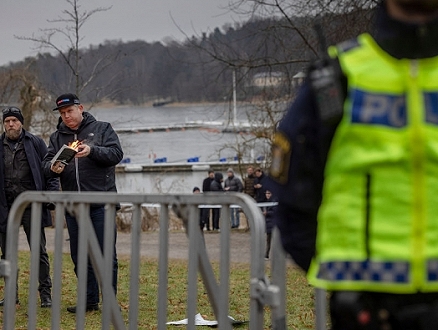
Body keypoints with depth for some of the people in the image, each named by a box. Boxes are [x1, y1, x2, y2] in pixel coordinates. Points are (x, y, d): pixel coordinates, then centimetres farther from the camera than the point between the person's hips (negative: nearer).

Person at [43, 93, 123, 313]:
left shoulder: (102, 129, 4)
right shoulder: (57, 137, 14)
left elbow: (116, 154, -7)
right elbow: (46, 162, 7)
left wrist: (92, 151, -21)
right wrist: (53, 168, -16)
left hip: (101, 202, -4)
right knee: (80, 256, 9)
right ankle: (90, 301, 18)